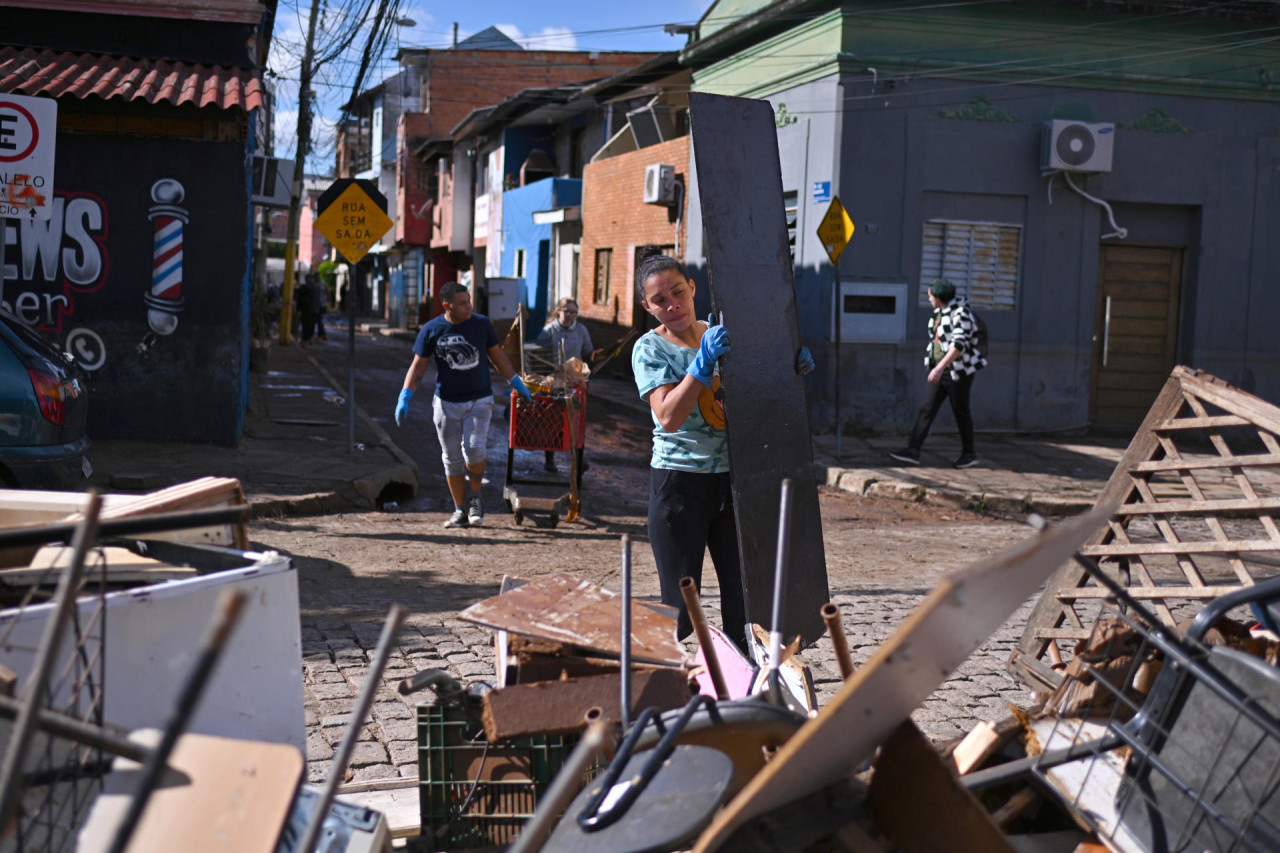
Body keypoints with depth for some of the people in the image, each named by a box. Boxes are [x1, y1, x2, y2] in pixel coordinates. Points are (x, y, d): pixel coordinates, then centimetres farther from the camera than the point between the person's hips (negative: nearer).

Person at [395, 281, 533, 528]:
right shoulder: (431, 330, -4)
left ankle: (475, 497, 8)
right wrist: (405, 397, -9)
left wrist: (516, 383, 15)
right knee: (452, 458, 4)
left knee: (474, 449, -17)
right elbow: (418, 366, 2)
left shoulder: (481, 324, -1)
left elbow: (498, 356, 12)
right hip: (446, 403, 1)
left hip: (479, 400, -1)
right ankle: (460, 510, 17)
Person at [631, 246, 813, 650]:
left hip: (732, 479, 4)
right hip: (679, 482, -4)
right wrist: (703, 361, -25)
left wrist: (795, 364, -4)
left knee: (743, 597, 6)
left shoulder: (723, 335, 8)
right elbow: (668, 416, -19)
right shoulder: (650, 349, -4)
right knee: (680, 606, -1)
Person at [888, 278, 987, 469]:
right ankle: (913, 451, -6)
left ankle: (969, 454, 20)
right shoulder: (940, 312, 10)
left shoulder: (961, 313, -18)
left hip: (959, 371, -8)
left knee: (961, 412, 4)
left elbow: (959, 345, -27)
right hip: (941, 369, 8)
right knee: (927, 408, -1)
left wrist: (940, 367, -34)